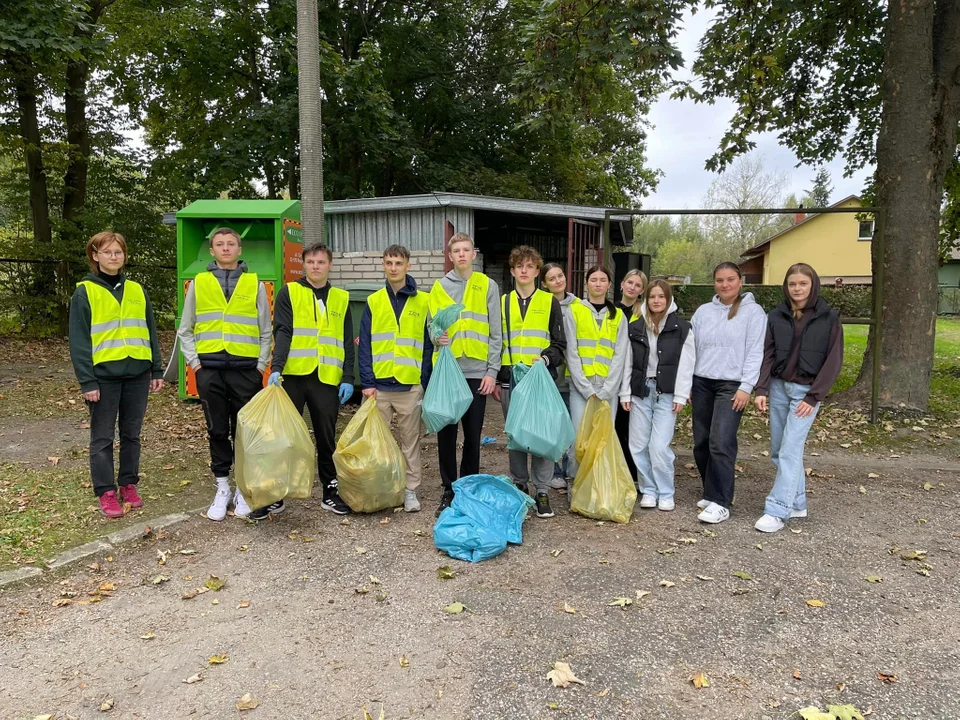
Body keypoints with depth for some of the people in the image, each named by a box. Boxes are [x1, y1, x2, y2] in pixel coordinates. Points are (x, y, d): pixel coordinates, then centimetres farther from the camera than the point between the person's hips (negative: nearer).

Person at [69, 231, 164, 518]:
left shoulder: (136, 291, 10)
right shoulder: (84, 293, -2)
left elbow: (150, 333, 13)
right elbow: (79, 341, -6)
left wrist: (157, 371, 8)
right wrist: (87, 381, -12)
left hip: (137, 374, 4)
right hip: (104, 376, -4)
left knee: (131, 434, 12)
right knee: (102, 437, 4)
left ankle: (129, 484, 24)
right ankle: (106, 492, 14)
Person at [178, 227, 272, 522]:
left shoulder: (255, 284, 7)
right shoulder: (198, 283, 9)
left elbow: (265, 332, 9)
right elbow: (185, 331, 12)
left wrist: (261, 365, 0)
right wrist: (194, 362, 1)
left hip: (246, 369, -1)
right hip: (209, 370, 1)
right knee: (217, 430, 7)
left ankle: (243, 489, 16)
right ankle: (222, 489, 19)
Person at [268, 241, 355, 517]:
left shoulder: (341, 298, 12)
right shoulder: (288, 292, 5)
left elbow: (347, 342, 11)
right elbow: (282, 332, -6)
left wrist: (348, 377, 2)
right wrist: (276, 368, -19)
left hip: (327, 379, 2)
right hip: (292, 376, -2)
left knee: (327, 437, 9)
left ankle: (331, 491, 19)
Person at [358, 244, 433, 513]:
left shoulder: (423, 302, 4)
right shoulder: (373, 302, 6)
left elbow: (428, 346, 3)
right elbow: (364, 346, 2)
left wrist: (425, 383, -4)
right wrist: (367, 383, -6)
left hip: (411, 385, -1)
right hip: (379, 385, 1)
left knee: (410, 440, 7)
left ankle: (410, 490, 16)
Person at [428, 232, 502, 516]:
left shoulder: (488, 286, 5)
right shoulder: (439, 287, 8)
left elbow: (494, 333, 2)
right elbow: (432, 327, 6)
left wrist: (492, 371, -4)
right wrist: (438, 337, -17)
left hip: (476, 371, -1)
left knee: (473, 434, 7)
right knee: (446, 432, 4)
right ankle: (449, 489, 17)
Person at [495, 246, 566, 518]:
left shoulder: (550, 302, 6)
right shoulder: (502, 303, 11)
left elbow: (559, 344, 5)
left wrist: (545, 358, -14)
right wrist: (495, 378, 7)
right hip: (510, 380, 2)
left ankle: (542, 491, 4)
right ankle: (519, 484, 21)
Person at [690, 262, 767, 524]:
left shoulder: (753, 311, -1)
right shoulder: (703, 311, 11)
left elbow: (755, 352, -6)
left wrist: (746, 387, -11)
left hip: (731, 385, -5)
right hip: (702, 383, 5)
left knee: (721, 442, -14)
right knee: (701, 443, 7)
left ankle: (720, 503, -7)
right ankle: (712, 492, 23)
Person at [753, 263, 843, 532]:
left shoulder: (829, 318, -4)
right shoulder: (776, 316, 3)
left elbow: (833, 361, -6)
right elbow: (766, 355, 2)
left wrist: (813, 397, -11)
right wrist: (761, 389, -10)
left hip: (806, 391, -4)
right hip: (778, 387, 4)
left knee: (790, 451, -10)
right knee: (778, 450, 8)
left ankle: (777, 511, -6)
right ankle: (797, 503, 22)